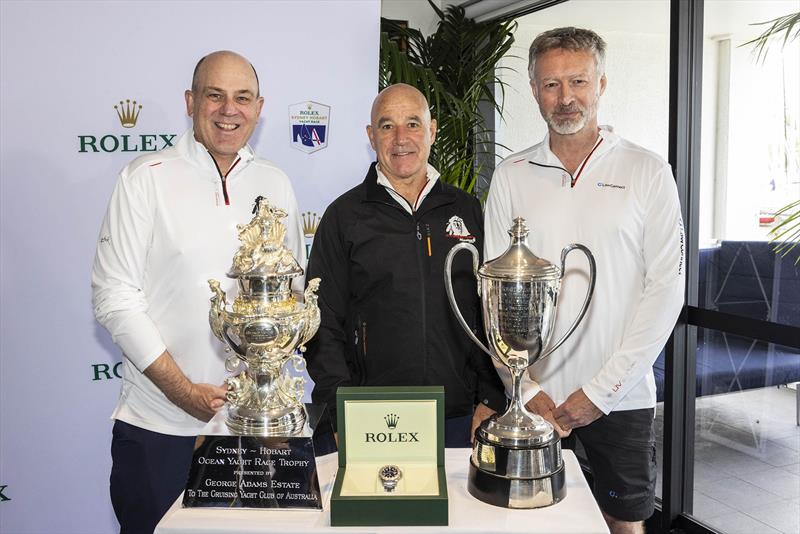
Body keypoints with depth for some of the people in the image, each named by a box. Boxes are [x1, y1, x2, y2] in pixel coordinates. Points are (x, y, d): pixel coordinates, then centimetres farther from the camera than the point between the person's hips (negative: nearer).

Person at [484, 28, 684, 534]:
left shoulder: (648, 172, -3)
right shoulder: (511, 176, 2)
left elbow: (666, 287, -7)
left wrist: (600, 389, -12)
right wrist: (526, 388, -7)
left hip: (621, 398, -1)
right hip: (532, 395, 1)